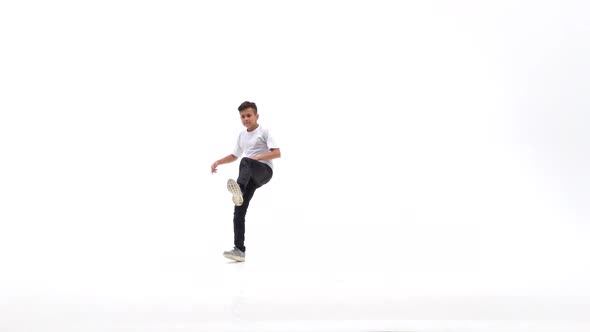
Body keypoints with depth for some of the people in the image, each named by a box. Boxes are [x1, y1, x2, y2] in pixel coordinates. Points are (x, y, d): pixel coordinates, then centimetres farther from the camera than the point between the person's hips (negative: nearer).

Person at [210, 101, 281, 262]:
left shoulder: (264, 131, 3)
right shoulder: (242, 135, 23)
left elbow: (277, 153, -8)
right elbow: (234, 156, 36)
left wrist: (257, 158, -19)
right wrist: (218, 162, 20)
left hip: (264, 171, -6)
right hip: (249, 176, 6)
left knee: (246, 162, -39)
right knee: (239, 211, -7)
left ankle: (239, 189, -66)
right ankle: (239, 250, -7)